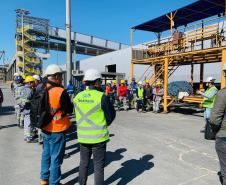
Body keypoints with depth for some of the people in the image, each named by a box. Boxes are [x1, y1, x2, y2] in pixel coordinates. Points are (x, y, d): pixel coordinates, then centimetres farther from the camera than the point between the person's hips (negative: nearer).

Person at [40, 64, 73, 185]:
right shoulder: (61, 92, -21)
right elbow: (70, 110, -11)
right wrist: (68, 101, 4)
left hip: (45, 129, 7)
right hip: (57, 130, -7)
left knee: (46, 154, 23)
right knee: (56, 158, 8)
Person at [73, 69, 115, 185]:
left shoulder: (77, 97, -3)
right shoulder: (101, 97, -17)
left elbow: (79, 115, 7)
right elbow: (111, 115, -6)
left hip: (83, 136, 5)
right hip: (98, 136, -4)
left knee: (84, 163, 21)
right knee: (98, 166, 11)